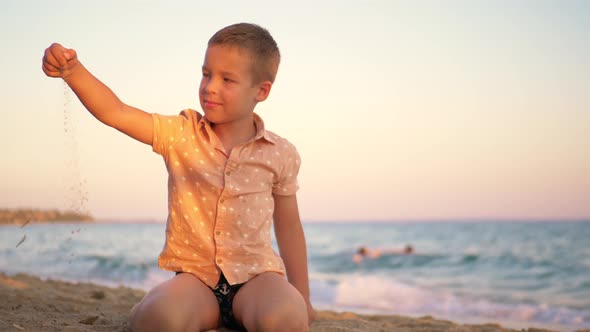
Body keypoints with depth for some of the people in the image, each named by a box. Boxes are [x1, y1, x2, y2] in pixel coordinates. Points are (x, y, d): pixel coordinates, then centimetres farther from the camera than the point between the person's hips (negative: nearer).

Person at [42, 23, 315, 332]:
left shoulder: (280, 154, 2)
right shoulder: (180, 134, 1)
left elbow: (289, 226, 12)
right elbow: (115, 112, -13)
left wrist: (302, 297, 17)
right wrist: (72, 70, -30)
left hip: (255, 275, 0)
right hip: (195, 276, 0)